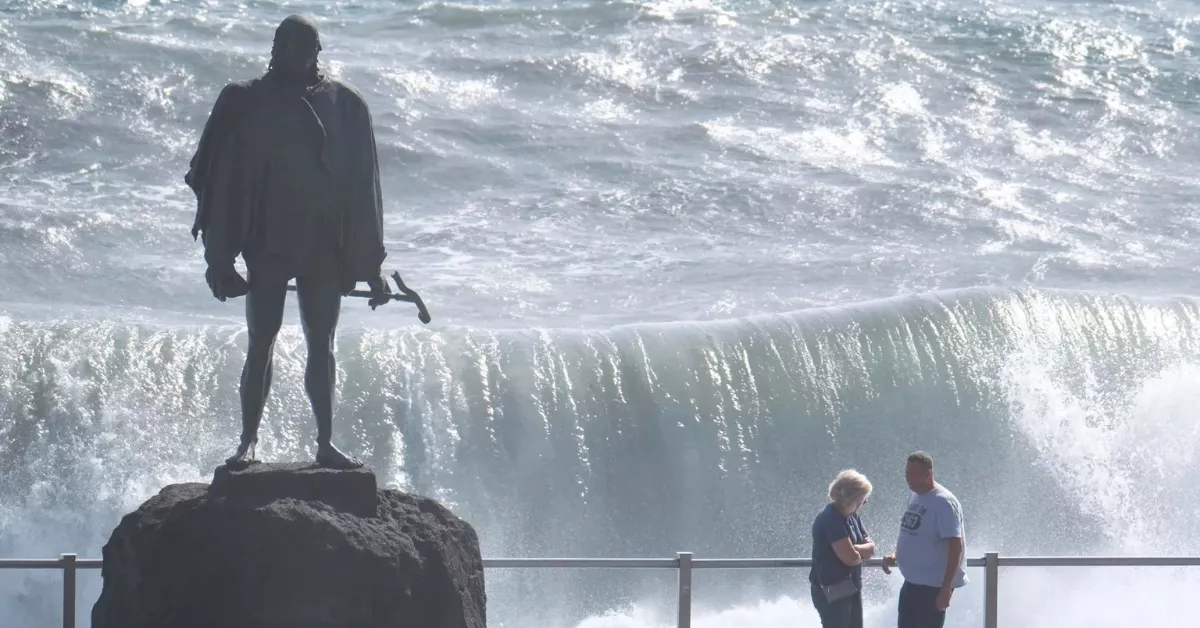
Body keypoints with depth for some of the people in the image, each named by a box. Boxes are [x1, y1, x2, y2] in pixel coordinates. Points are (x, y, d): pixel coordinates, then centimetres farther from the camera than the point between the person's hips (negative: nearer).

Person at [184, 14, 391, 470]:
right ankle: (248, 441, 1)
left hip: (324, 246, 2)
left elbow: (361, 186, 8)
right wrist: (221, 256, -5)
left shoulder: (345, 105, 5)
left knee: (321, 346, 6)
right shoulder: (248, 103, -3)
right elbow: (226, 179, -2)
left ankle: (325, 443, 11)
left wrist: (370, 264, 8)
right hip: (269, 244, -2)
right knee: (261, 343, -2)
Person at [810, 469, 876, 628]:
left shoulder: (852, 516, 7)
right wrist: (862, 552, -4)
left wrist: (855, 550, -16)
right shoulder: (830, 519, -22)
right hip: (831, 591, -9)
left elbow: (871, 548, 5)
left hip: (851, 588, 9)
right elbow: (850, 557, -26)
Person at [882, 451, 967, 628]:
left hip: (933, 585, -9)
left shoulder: (942, 502, -19)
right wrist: (895, 555, 4)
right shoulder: (914, 497, 9)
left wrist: (946, 589, -25)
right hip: (912, 581, 9)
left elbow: (956, 546, -23)